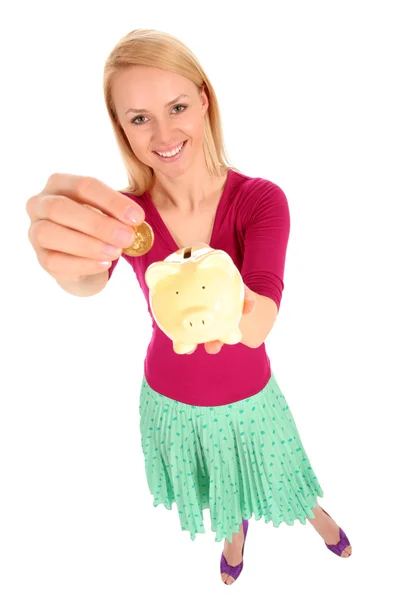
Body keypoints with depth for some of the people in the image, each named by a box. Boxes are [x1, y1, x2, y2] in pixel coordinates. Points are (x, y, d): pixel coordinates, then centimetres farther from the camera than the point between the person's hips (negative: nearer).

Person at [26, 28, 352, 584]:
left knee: (277, 479, 27)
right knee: (220, 493, 30)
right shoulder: (124, 213, -18)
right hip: (171, 400, 2)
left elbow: (261, 323, -37)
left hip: (249, 396, -1)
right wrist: (69, 262, -62)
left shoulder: (260, 199, -24)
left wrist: (231, 310, -61)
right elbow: (90, 282, -38)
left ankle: (313, 511, 66)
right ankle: (236, 530, 68)